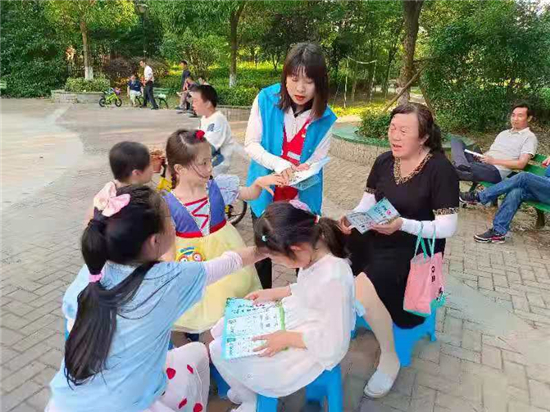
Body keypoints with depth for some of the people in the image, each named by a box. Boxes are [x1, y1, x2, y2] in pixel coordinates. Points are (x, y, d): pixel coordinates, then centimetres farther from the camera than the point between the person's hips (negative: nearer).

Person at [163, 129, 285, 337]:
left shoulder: (217, 187, -7)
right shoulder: (169, 205, -15)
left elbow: (250, 194, 6)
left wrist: (259, 182, -15)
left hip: (224, 254, 3)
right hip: (193, 268, -2)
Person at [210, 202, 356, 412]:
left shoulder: (333, 279, -37)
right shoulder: (313, 247, -12)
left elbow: (333, 344, -27)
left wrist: (287, 338, -22)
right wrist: (273, 293, 1)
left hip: (311, 349, -8)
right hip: (295, 316, 9)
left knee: (221, 352, -5)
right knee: (223, 330, 10)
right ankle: (245, 384, 31)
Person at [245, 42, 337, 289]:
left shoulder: (325, 118, -12)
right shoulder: (266, 99, -12)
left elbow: (315, 162, -10)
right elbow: (251, 144, -12)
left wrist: (301, 172, -33)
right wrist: (278, 163, -30)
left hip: (302, 197, -1)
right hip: (265, 192, 1)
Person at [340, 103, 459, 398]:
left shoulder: (441, 170, -15)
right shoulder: (384, 161, 3)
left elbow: (447, 227, -16)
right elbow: (367, 203, 8)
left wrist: (402, 224, -29)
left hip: (416, 248, -6)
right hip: (377, 238, 6)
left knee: (362, 288, -29)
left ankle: (389, 358, -1)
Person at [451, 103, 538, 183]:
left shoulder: (529, 137, 4)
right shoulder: (503, 133, 28)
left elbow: (521, 164, -8)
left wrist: (494, 161, -13)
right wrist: (480, 156, 0)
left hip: (495, 171, -9)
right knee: (456, 141, -9)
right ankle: (464, 165, -32)